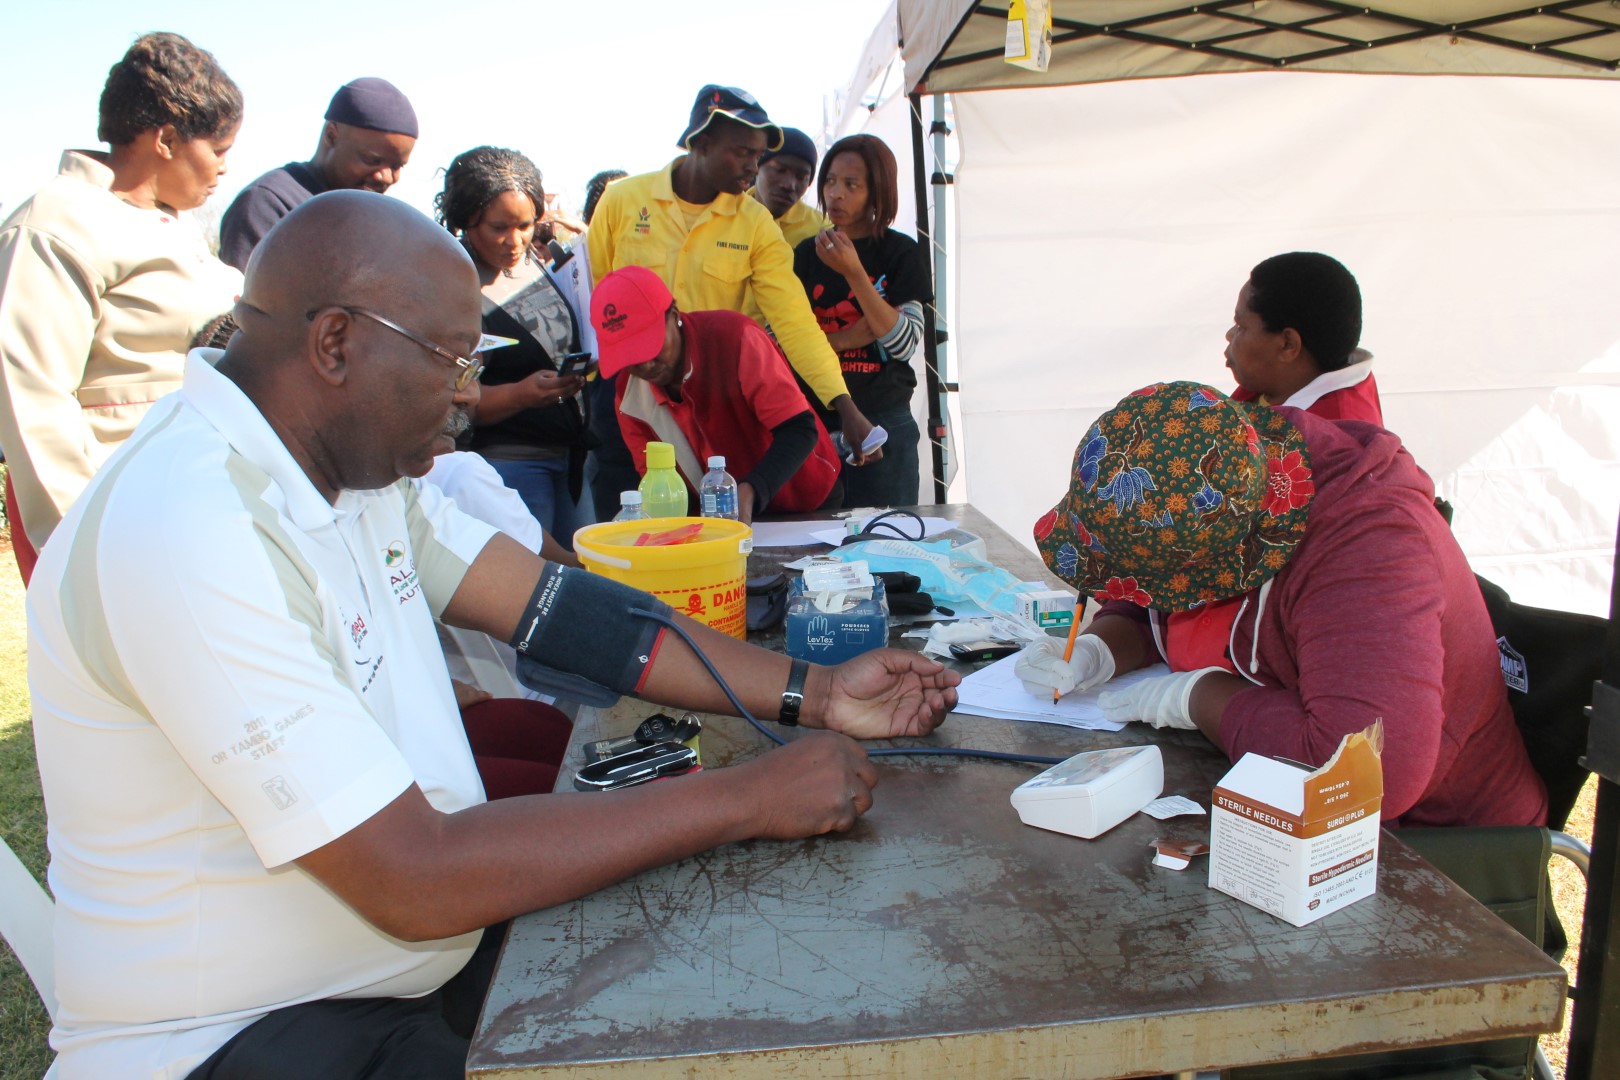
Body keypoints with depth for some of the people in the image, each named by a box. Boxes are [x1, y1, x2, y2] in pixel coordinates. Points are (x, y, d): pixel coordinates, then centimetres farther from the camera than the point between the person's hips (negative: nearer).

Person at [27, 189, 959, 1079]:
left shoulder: (354, 462, 0)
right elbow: (415, 882, -29)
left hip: (418, 958, 8)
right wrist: (747, 798, -24)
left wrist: (810, 693, -7)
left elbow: (556, 607, -1)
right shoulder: (182, 534, -28)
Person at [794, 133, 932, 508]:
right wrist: (841, 340, -13)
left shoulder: (900, 252, 0)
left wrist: (854, 273, -17)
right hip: (815, 420, 2)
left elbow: (904, 344, -10)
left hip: (884, 420, -2)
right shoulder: (807, 253, 8)